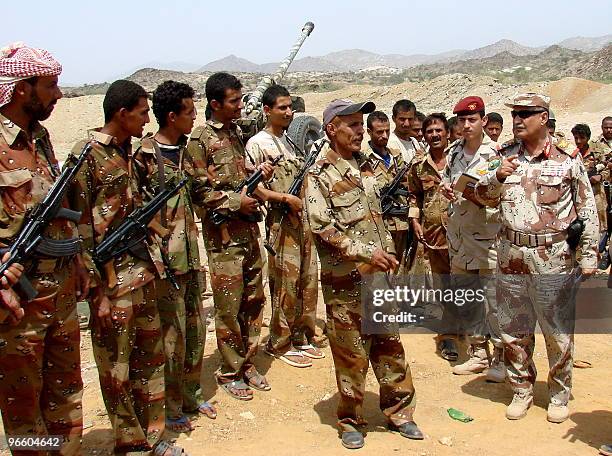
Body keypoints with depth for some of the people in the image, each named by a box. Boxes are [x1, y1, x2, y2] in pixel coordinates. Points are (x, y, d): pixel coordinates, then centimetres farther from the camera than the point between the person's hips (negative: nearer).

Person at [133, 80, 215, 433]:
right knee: (173, 334, 2)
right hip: (165, 258, -7)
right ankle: (171, 408, 18)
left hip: (191, 255, 7)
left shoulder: (188, 149, 11)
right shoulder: (146, 154, -12)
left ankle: (191, 397, 31)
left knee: (196, 328, 15)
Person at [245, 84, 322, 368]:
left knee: (308, 281, 11)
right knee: (285, 284, -2)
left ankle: (302, 338, 25)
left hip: (305, 220, 7)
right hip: (281, 222, -7)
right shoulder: (257, 144, -7)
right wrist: (285, 199, -18)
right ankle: (280, 344, 12)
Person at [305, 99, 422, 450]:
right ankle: (350, 421, 22)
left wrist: (388, 253, 13)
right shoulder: (320, 175, -10)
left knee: (390, 345, 14)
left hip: (379, 274, 6)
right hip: (346, 279, -6)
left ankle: (399, 411, 29)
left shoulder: (365, 164, 12)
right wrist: (366, 252, -20)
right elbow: (322, 227, -18)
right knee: (351, 354, 4)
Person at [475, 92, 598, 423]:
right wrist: (497, 176, -12)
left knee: (558, 333, 8)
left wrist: (588, 256, -4)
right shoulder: (506, 157, 7)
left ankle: (559, 396, 26)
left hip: (554, 260, -3)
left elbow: (587, 210, -1)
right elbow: (485, 197, 8)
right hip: (511, 258, 4)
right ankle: (521, 391, 29)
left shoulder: (568, 158, -3)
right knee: (513, 332, 12)